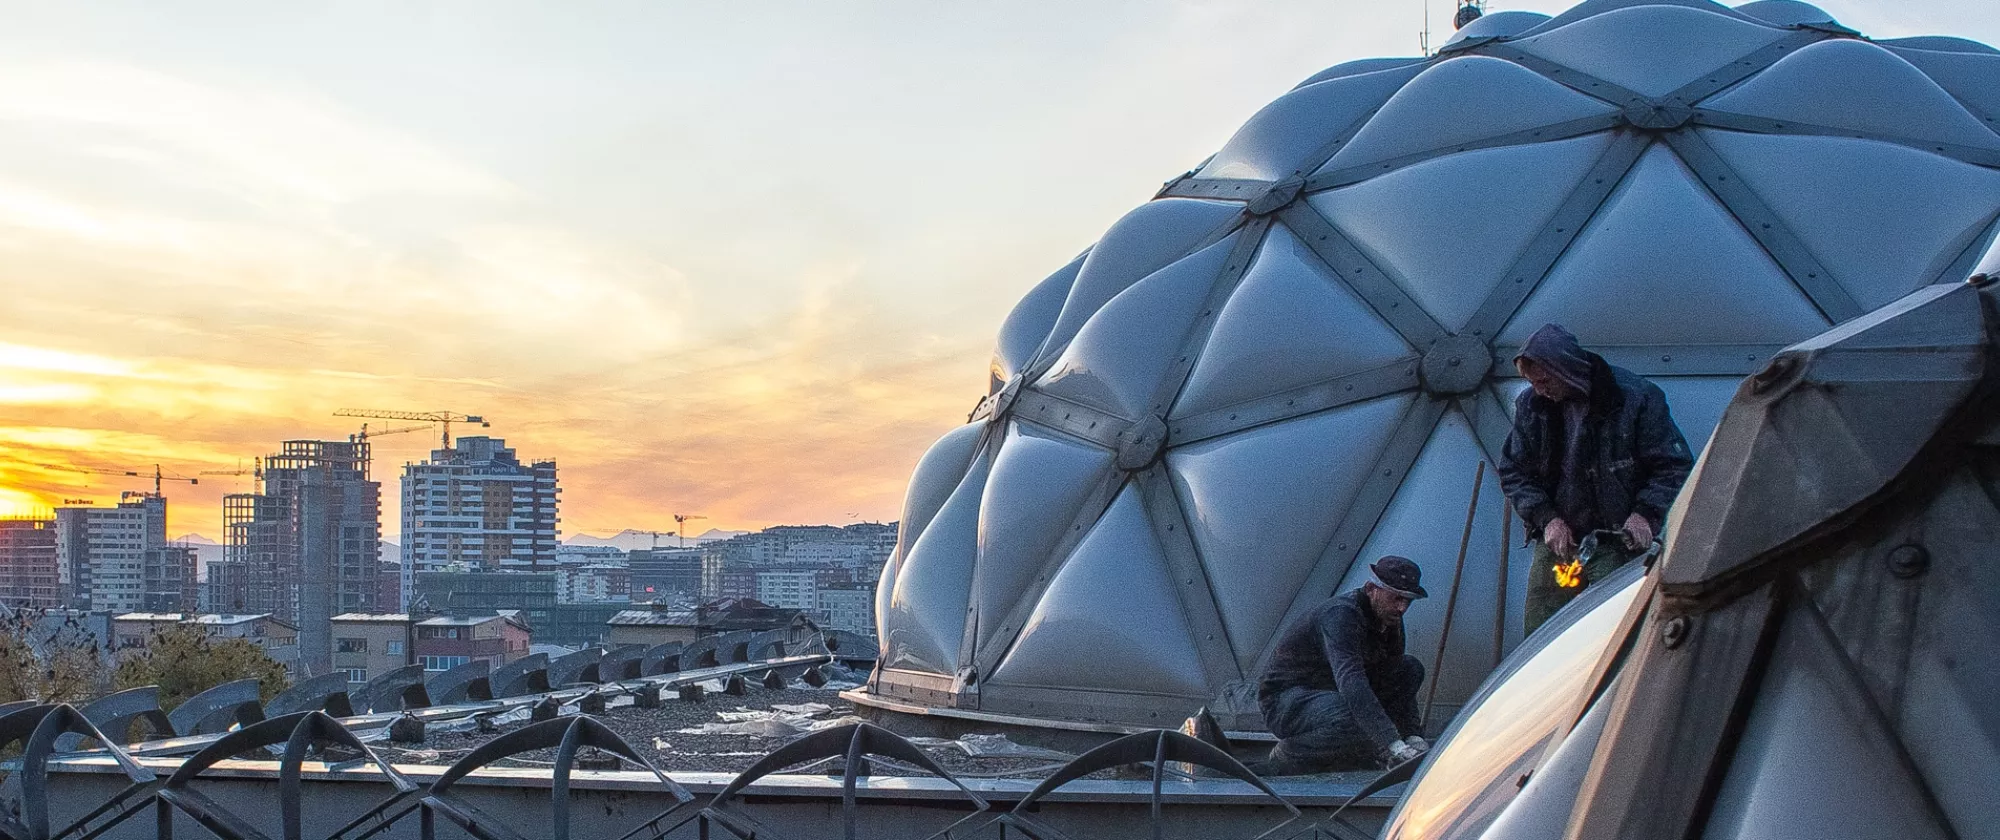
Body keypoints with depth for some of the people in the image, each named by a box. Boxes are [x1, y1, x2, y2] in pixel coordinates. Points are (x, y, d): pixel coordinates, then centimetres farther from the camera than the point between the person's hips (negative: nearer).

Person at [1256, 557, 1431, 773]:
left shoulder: (1390, 619, 0)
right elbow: (1350, 681, -42)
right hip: (1284, 702, -9)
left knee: (1411, 669, 3)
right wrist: (1394, 746, -48)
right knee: (1353, 718, -39)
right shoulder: (1341, 614, -28)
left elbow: (1394, 682, 7)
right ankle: (1285, 756, -13)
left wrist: (1414, 737, -9)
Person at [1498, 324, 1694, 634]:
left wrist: (1645, 514, -16)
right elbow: (1514, 472, 9)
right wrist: (1546, 518, -5)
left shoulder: (1636, 398, -10)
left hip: (1617, 542, -4)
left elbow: (1674, 467, -3)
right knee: (1539, 632, 2)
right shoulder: (1531, 404, 1)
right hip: (1556, 540, 4)